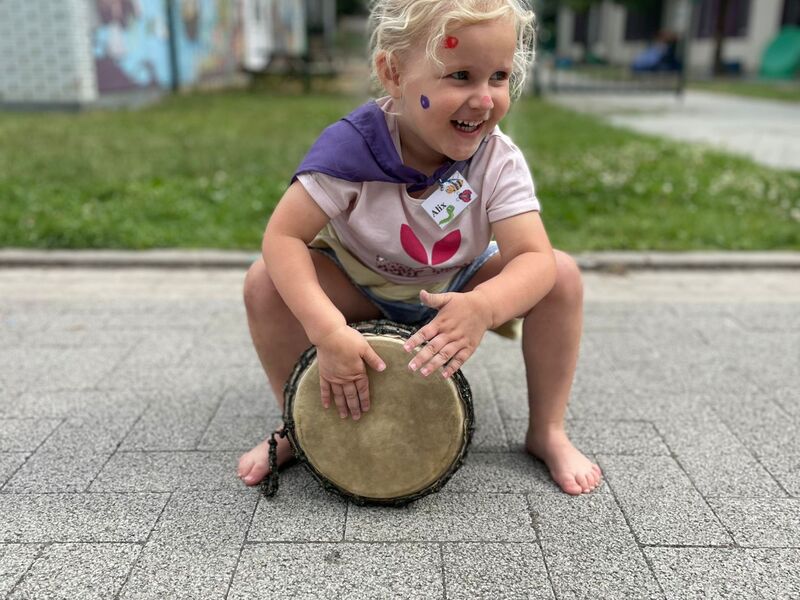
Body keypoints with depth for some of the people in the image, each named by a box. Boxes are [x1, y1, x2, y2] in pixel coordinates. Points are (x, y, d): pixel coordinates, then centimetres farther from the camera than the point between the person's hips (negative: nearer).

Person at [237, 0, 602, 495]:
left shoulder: (500, 161, -23)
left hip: (457, 287, 2)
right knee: (266, 283, -27)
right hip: (359, 284, -1)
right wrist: (328, 331, -45)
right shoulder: (354, 146, -29)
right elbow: (283, 236, -31)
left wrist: (483, 308, -55)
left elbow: (535, 258, -32)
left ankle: (548, 432, -3)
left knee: (562, 277, -21)